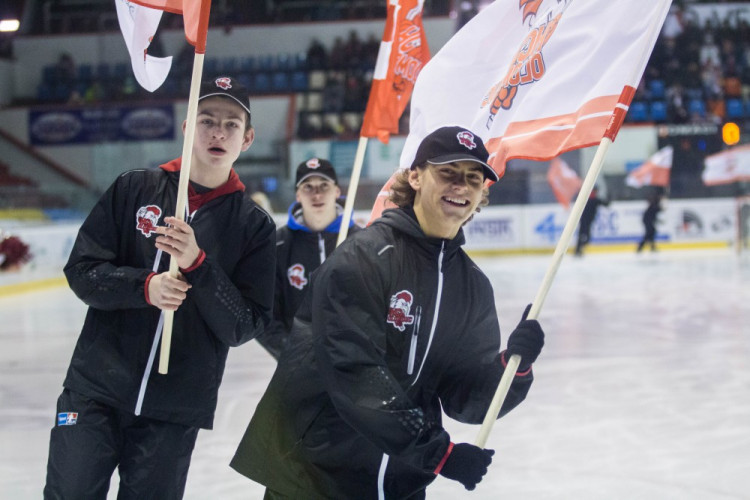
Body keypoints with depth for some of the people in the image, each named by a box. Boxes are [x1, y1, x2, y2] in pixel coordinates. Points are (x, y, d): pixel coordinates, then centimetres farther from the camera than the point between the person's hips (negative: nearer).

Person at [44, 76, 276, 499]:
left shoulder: (254, 225, 1)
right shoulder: (134, 189, 2)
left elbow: (245, 327, -6)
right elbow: (82, 270, 0)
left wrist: (197, 265, -20)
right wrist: (144, 286, -17)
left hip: (174, 413, 0)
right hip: (95, 393, 0)